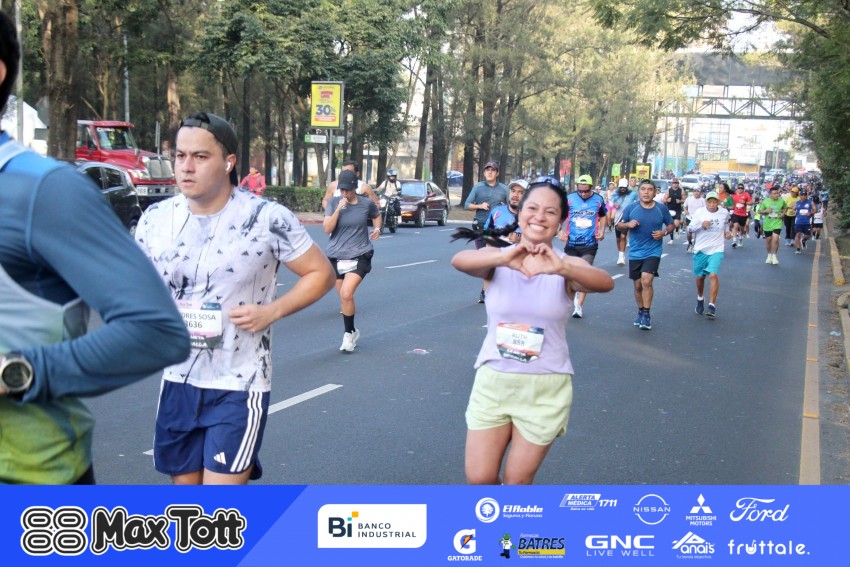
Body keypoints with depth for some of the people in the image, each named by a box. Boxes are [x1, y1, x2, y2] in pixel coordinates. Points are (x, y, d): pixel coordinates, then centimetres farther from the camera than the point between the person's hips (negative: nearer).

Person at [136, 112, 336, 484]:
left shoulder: (268, 219, -13)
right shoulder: (156, 218, 0)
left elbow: (321, 273, -4)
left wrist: (272, 311, -17)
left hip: (238, 387, -5)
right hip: (178, 381, 5)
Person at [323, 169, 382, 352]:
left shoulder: (366, 204, -2)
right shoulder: (333, 202, -3)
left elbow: (376, 215, 21)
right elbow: (327, 228, -11)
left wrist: (377, 229, 1)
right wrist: (339, 208, -19)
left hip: (359, 256, -2)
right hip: (336, 256, 3)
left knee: (346, 294, -19)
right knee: (344, 297, 11)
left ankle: (349, 334, -2)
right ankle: (352, 332, 32)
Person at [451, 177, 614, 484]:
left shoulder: (567, 265, -6)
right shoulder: (498, 258, -4)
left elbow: (605, 283, -27)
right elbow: (459, 260, -26)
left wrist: (561, 268, -46)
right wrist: (504, 257, -46)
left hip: (545, 388, -1)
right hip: (493, 381, 1)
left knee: (517, 481, 7)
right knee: (479, 477, 3)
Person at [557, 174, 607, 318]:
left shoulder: (598, 199, 0)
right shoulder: (569, 198, -4)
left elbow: (603, 215, 17)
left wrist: (602, 230, 2)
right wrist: (559, 230, -8)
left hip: (589, 243, -1)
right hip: (571, 243, 1)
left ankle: (579, 306, -6)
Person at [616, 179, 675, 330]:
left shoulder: (662, 209, -2)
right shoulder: (631, 208, -2)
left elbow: (671, 225, 11)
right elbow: (618, 225, 6)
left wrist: (664, 232, -10)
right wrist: (628, 224, -16)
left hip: (653, 252, -2)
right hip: (635, 253, 2)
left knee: (646, 281, -19)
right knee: (638, 285, 11)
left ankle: (646, 315, -8)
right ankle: (641, 312, 31)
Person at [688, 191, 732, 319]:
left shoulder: (724, 213, -1)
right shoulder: (699, 212, -6)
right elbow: (689, 229, -6)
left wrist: (727, 232, 3)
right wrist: (701, 225, -22)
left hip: (716, 250, -1)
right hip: (700, 249, 1)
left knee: (713, 275, -18)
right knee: (700, 276, 13)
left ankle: (712, 305, -12)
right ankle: (700, 299, 40)